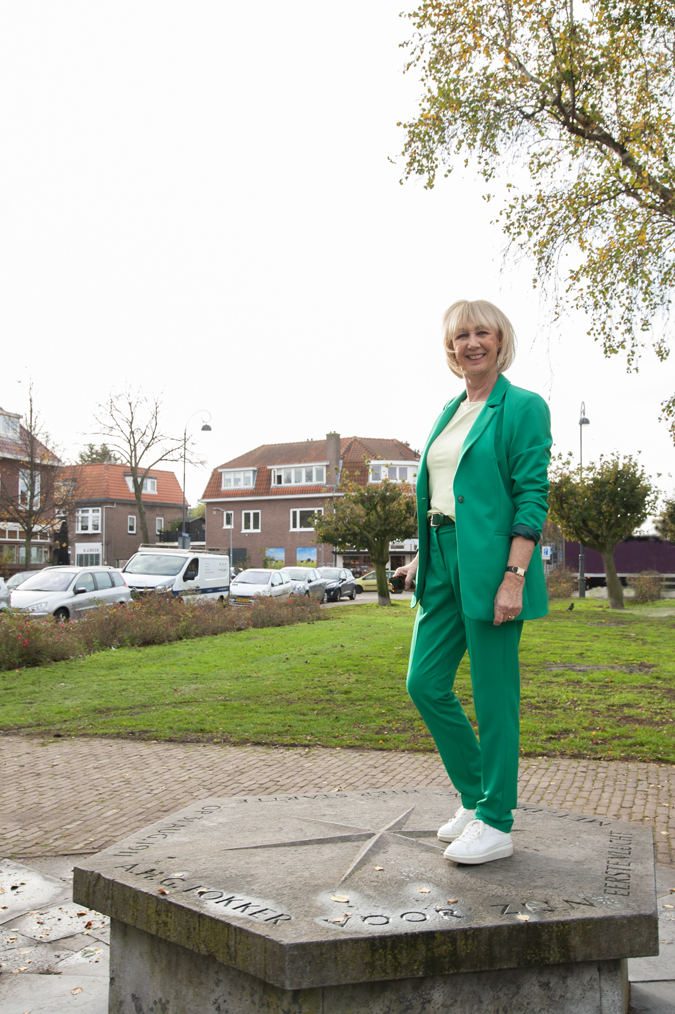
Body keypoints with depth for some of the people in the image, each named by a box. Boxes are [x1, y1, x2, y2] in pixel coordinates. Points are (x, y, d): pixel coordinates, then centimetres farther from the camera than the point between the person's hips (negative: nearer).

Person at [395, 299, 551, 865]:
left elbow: (532, 499, -12)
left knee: (493, 693, 0)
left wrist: (514, 577, -19)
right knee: (426, 682, 7)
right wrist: (421, 557, 16)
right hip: (443, 562, 8)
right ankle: (476, 796, 25)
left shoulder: (524, 408, -4)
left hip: (491, 563, -8)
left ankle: (496, 822, 15)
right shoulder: (450, 411, 18)